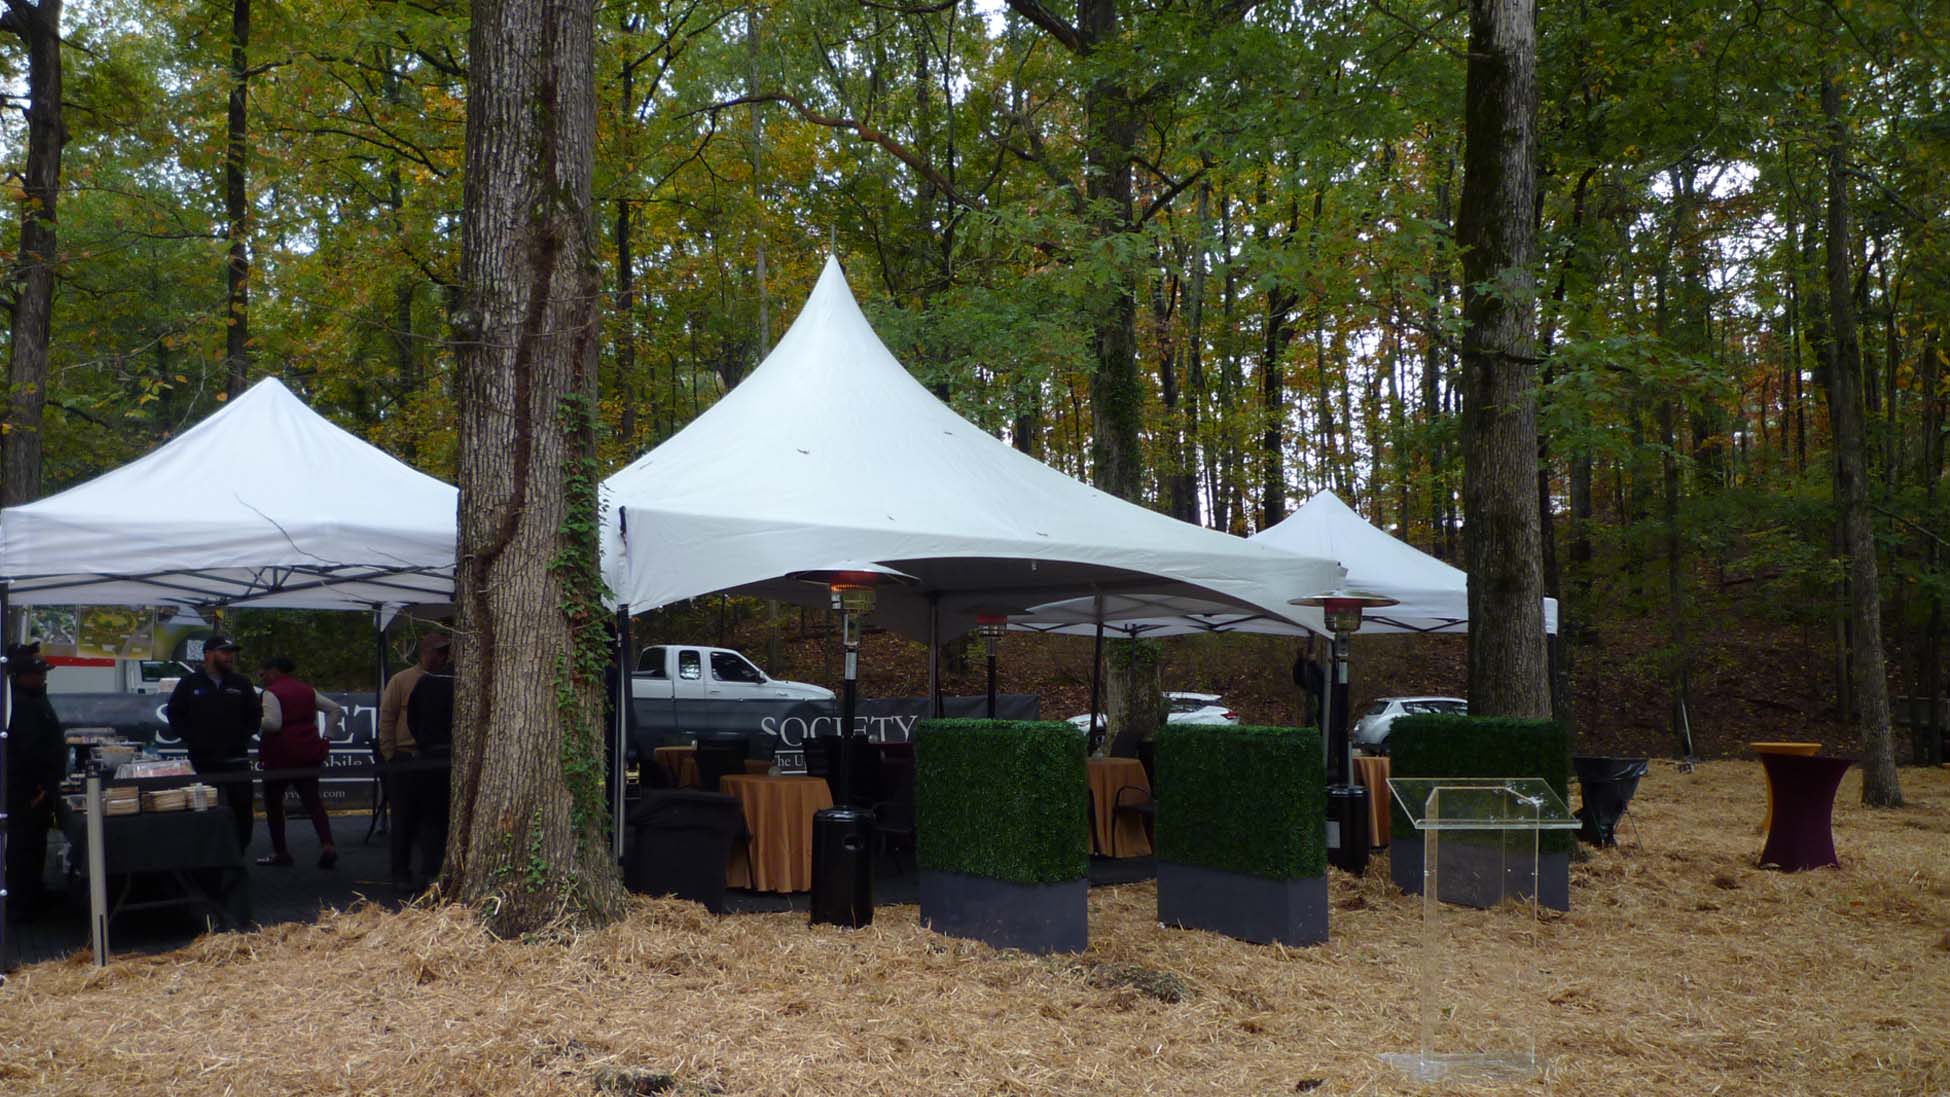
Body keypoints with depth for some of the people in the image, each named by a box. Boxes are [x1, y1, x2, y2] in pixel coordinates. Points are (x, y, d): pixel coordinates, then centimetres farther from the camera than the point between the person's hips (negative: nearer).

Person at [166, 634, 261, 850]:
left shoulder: (241, 684, 8)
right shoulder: (190, 683, 3)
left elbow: (255, 714, 14)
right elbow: (174, 714, 5)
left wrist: (244, 737, 1)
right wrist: (191, 739, -3)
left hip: (236, 759, 1)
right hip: (202, 760, -1)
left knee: (242, 808, -2)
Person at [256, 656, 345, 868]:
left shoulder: (272, 692, -9)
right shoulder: (307, 690, 12)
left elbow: (272, 723, -22)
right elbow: (336, 709, 11)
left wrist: (254, 722, -5)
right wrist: (327, 737, 11)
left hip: (281, 754, -6)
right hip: (308, 753, 6)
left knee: (273, 802, 9)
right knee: (312, 800, 5)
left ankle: (280, 852, 10)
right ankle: (327, 845, -13)